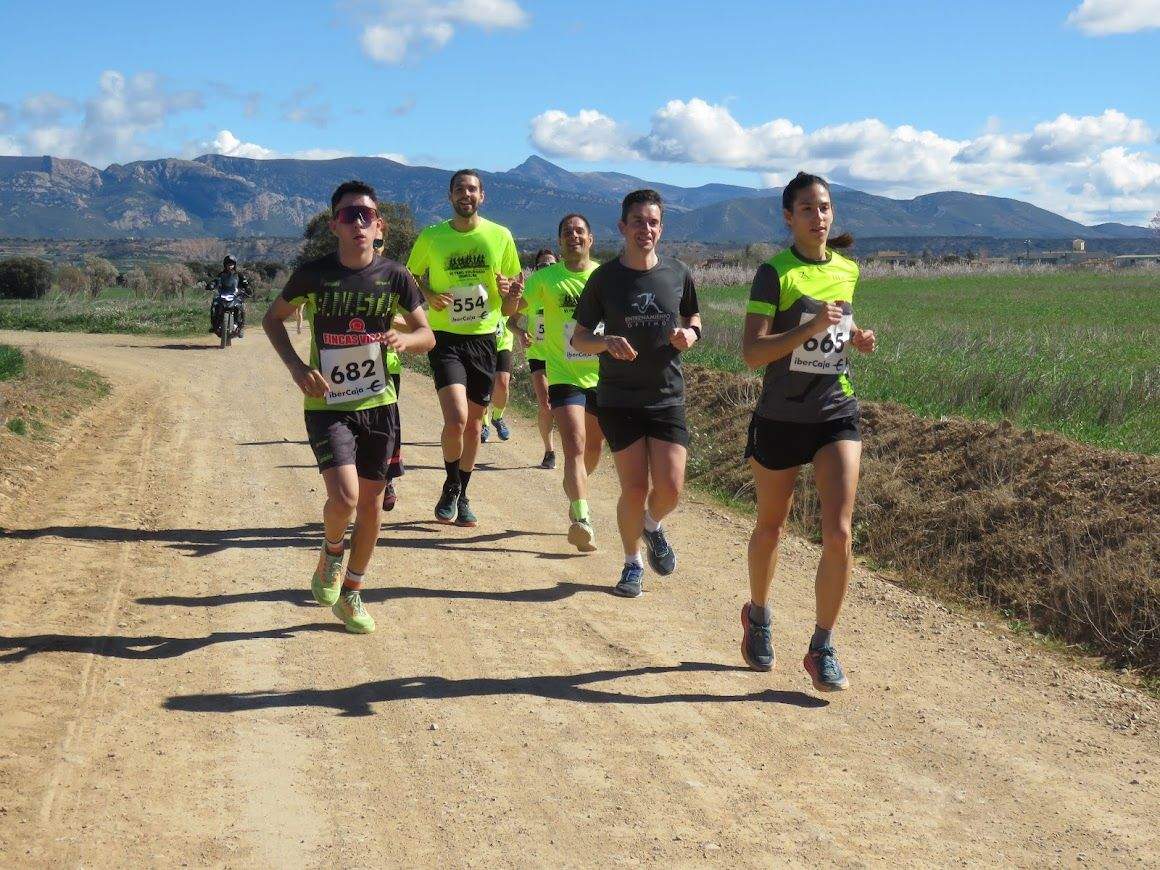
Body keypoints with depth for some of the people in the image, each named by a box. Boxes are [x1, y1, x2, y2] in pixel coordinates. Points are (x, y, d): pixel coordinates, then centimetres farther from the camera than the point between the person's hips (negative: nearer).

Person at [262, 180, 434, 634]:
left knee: (372, 501, 9)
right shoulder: (313, 274, -9)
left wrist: (405, 339, -21)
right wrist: (297, 367, -10)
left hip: (379, 404, 3)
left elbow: (427, 335, 3)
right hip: (328, 405, -3)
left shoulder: (394, 277, -4)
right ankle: (332, 552, 14)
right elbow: (273, 318, 5)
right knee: (344, 497, -20)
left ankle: (351, 593, 28)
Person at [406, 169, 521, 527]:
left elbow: (514, 284, 11)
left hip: (484, 339, 2)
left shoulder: (500, 236, 2)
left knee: (474, 425, 11)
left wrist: (506, 288, -13)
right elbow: (411, 277, 12)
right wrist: (429, 295, -9)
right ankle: (451, 488, 6)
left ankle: (462, 495, 29)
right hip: (446, 337, -2)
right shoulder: (431, 237, -1)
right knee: (456, 419, -18)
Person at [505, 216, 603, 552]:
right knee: (575, 446, -17)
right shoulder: (546, 278, -3)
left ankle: (575, 497, 45)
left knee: (594, 446, 18)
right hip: (564, 375, -3)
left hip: (601, 375, 3)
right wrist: (512, 297, -33)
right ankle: (582, 520, -26)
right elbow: (510, 310, -10)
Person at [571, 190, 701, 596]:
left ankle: (653, 525, 29)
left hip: (667, 397, 2)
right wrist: (607, 342, -20)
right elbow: (578, 338, 2)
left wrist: (690, 334, -5)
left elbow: (693, 317, 19)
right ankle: (632, 564, 21)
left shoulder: (678, 273, 1)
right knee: (634, 489, -3)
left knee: (670, 488, -7)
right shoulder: (604, 278, -3)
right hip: (618, 399, -1)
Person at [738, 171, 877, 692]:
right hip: (780, 419, -3)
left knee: (838, 534, -11)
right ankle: (758, 615, 43)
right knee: (770, 528, 15)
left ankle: (822, 649, 1)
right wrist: (812, 327, -28)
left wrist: (856, 337, 3)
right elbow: (752, 352, -18)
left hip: (837, 414, 3)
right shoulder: (774, 273, -10)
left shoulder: (848, 269, 6)